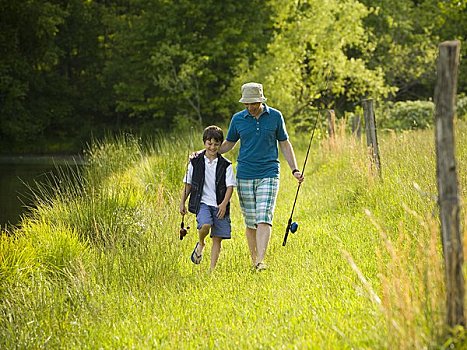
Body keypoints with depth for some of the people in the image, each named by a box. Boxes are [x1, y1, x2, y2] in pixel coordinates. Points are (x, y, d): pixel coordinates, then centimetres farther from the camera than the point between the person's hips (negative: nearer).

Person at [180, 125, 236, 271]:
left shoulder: (225, 165, 1)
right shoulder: (195, 162, 4)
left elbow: (230, 186, -3)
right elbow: (187, 184, 11)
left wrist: (224, 204, -17)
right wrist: (182, 203, 9)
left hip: (219, 206, 1)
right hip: (202, 202, -1)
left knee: (217, 239, 0)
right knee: (205, 225, -29)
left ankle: (212, 269, 10)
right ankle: (200, 244, 4)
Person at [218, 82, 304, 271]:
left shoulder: (275, 116, 2)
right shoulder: (238, 119, 5)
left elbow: (284, 144, 11)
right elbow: (228, 144, 17)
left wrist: (295, 170, 6)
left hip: (268, 175, -2)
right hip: (244, 176, 2)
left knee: (264, 218, -14)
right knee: (250, 222, 4)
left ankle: (261, 261, -22)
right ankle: (253, 260, 16)